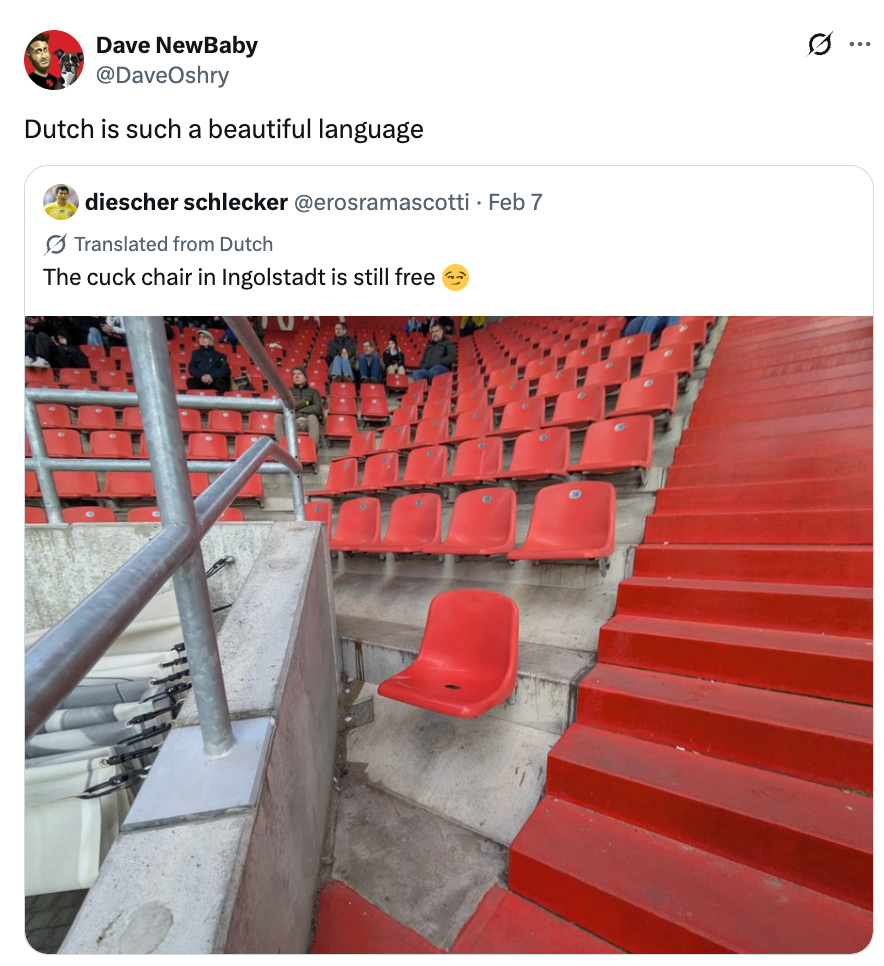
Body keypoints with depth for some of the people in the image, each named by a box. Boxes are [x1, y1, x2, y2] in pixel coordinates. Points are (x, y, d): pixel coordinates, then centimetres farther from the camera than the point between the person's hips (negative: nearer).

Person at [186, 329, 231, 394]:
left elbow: (225, 369, 4)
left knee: (221, 381, -36)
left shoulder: (219, 355, 20)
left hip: (215, 381, -2)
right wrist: (201, 376, -8)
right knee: (190, 381, -31)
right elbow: (191, 368, 14)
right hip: (201, 381, 2)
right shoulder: (196, 353, 27)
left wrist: (212, 376, -13)